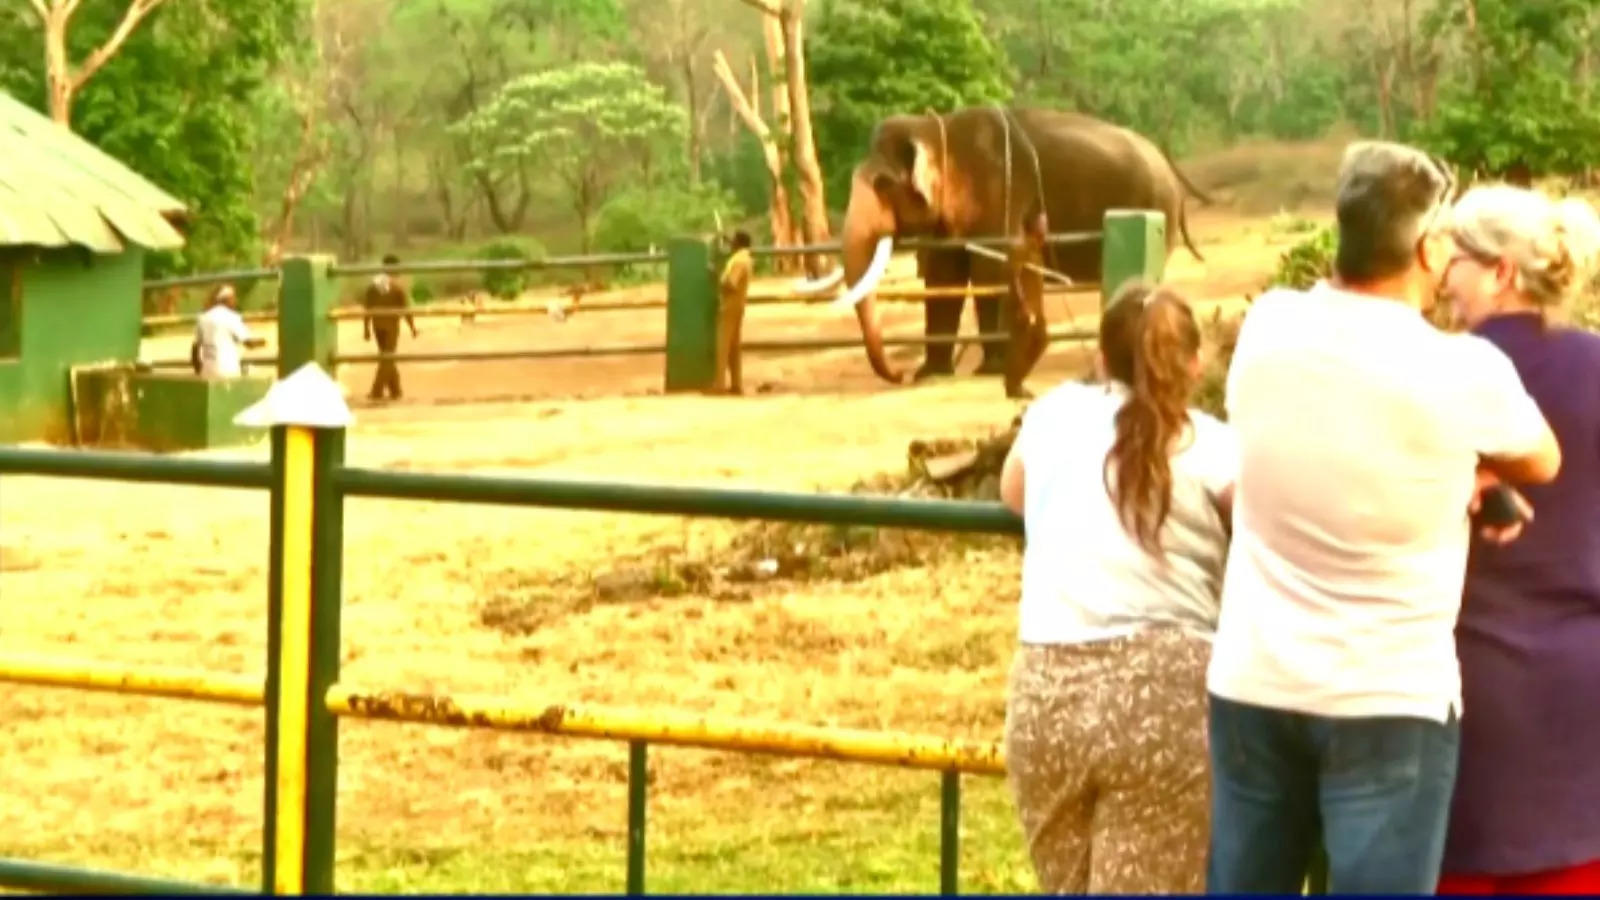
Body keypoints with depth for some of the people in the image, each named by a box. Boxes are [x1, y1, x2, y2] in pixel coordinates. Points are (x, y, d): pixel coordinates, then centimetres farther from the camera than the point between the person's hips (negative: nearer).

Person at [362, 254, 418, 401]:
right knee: (387, 359, 0)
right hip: (391, 324, -5)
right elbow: (406, 308, -11)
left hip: (377, 324, 5)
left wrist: (366, 328, 9)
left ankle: (395, 390, 20)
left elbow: (367, 307, 3)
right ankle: (377, 391, -6)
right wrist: (412, 326, -2)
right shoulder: (397, 285, -11)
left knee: (387, 357, 16)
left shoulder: (373, 284, 2)